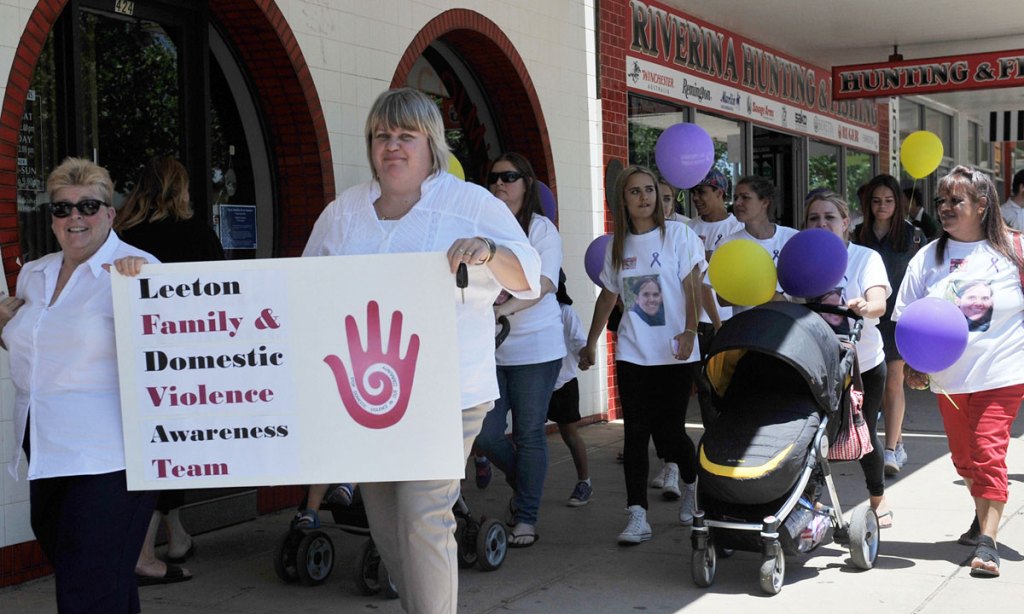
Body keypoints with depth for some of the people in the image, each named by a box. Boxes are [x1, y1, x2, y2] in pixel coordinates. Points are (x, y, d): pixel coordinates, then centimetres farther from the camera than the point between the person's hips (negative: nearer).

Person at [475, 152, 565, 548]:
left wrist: (505, 309, -32)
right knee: (485, 433, 1)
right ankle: (522, 484, 31)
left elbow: (542, 285, -15)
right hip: (488, 348, 3)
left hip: (535, 347, -3)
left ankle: (526, 519, 13)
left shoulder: (542, 229, -2)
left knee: (529, 433, 2)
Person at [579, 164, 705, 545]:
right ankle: (637, 517, -3)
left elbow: (693, 288, -6)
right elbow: (608, 296, 20)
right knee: (636, 433, -3)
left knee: (670, 428, -1)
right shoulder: (618, 245, 11)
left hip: (673, 352, -3)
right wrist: (591, 342, 20)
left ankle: (693, 486, 31)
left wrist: (689, 331, -19)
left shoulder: (678, 235, -1)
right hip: (632, 353, 3)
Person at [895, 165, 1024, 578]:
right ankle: (983, 515, 37)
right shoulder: (928, 257, 4)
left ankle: (988, 540, -11)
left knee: (989, 451, -13)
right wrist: (911, 364, -4)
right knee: (963, 455, 14)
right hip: (948, 377, 4)